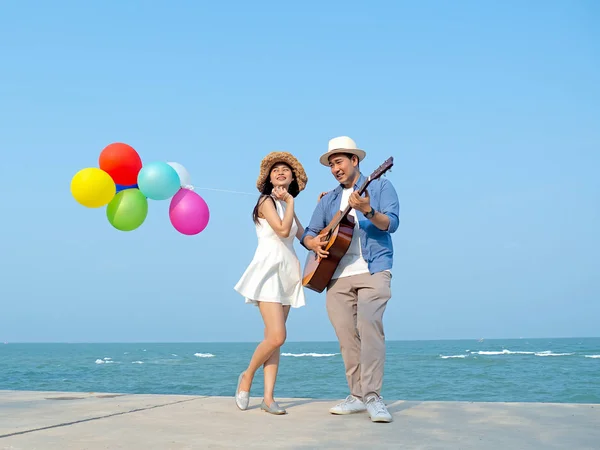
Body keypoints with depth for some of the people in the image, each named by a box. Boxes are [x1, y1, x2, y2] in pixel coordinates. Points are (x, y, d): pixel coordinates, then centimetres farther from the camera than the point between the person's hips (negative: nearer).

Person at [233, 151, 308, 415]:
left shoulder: (286, 207, 20)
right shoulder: (267, 201, -2)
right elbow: (282, 229, -17)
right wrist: (290, 202, -5)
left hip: (287, 275, 8)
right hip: (269, 272, -7)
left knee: (274, 339, 1)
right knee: (277, 337, -16)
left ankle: (268, 398, -1)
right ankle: (247, 376, 7)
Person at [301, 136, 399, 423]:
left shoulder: (380, 187, 6)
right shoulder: (328, 200, 19)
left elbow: (392, 223, -7)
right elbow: (309, 233, 19)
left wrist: (368, 211, -26)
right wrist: (314, 243, -5)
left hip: (372, 270, -5)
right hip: (337, 275, 5)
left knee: (369, 326, -21)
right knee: (347, 336, 1)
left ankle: (373, 397, -22)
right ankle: (357, 396, 8)